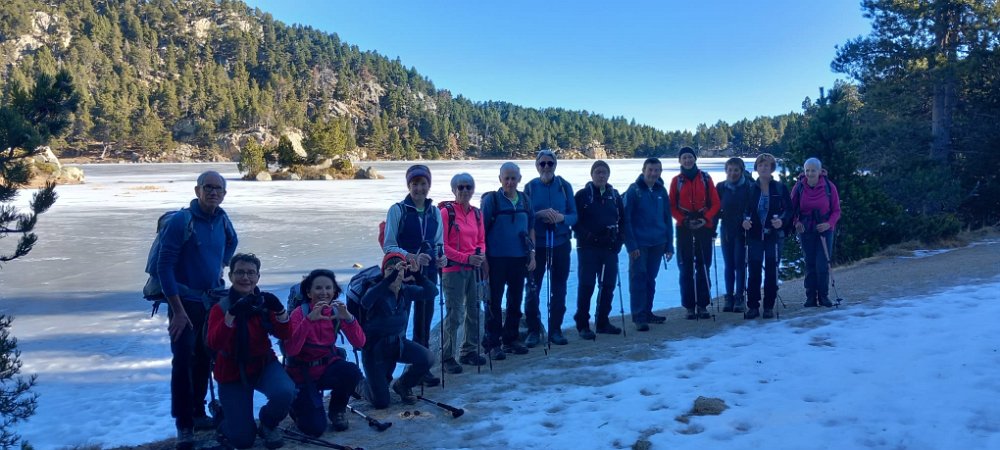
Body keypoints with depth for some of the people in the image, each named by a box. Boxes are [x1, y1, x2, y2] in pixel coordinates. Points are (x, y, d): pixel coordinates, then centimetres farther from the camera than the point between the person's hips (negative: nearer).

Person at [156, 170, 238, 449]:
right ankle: (184, 426, 3)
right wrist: (178, 310, -19)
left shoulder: (222, 220, 2)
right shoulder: (180, 221, -16)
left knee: (204, 359, 14)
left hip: (212, 301, 6)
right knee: (183, 362, -6)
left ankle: (198, 414, 28)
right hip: (185, 302, -6)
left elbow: (232, 243, 27)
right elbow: (164, 267, -17)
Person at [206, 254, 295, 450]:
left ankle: (268, 424, 3)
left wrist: (279, 310, -31)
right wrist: (232, 314, -40)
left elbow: (284, 335, -12)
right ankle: (227, 421, 29)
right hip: (232, 372, -2)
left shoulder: (264, 302, -5)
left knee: (285, 393, -31)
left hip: (263, 364, 2)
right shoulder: (220, 308, -12)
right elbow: (213, 344, -27)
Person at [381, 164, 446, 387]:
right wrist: (411, 256, -22)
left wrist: (441, 257, -6)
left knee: (425, 320, 10)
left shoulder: (434, 212, 8)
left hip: (428, 273, 5)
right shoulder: (397, 210, -6)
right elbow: (388, 246, -7)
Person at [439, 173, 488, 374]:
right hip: (453, 269, -6)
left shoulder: (477, 213, 9)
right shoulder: (446, 212, -9)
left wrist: (481, 253, -6)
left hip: (474, 269, 6)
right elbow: (442, 245, -11)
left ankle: (470, 351, 26)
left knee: (474, 310, 12)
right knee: (454, 314, -5)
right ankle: (447, 357, 6)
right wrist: (466, 258, -18)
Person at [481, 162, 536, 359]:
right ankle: (492, 343, 8)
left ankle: (511, 339, 25)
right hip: (496, 259, -5)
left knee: (515, 301, 13)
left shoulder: (525, 200, 8)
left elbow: (530, 228, 15)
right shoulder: (490, 199, -7)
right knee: (494, 302, 0)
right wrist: (483, 257, -10)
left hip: (519, 259, 5)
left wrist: (532, 254, 9)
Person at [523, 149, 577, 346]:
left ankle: (555, 330, 19)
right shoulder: (530, 187, 0)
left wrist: (562, 217, -19)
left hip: (560, 243, 1)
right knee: (533, 288, 2)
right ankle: (533, 330, 13)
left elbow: (574, 215, 2)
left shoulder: (564, 186, 2)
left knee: (559, 288, 7)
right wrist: (540, 214, -19)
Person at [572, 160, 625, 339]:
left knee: (608, 285, 8)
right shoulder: (582, 195, -2)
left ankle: (603, 322, 20)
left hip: (610, 247, 5)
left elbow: (622, 219, 15)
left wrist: (619, 239, 2)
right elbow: (575, 220, -5)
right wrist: (586, 236, -16)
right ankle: (582, 324, 1)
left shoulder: (614, 195, 11)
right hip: (588, 247, -4)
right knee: (586, 285, -5)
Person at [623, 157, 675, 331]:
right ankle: (638, 316, -1)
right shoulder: (634, 190, -6)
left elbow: (667, 219, 13)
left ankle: (647, 312, 22)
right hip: (639, 244, -5)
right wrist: (631, 245, -15)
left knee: (650, 279, 12)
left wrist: (669, 245, 8)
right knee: (638, 278, -4)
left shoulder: (661, 191, 9)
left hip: (657, 244, 5)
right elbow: (626, 219, -8)